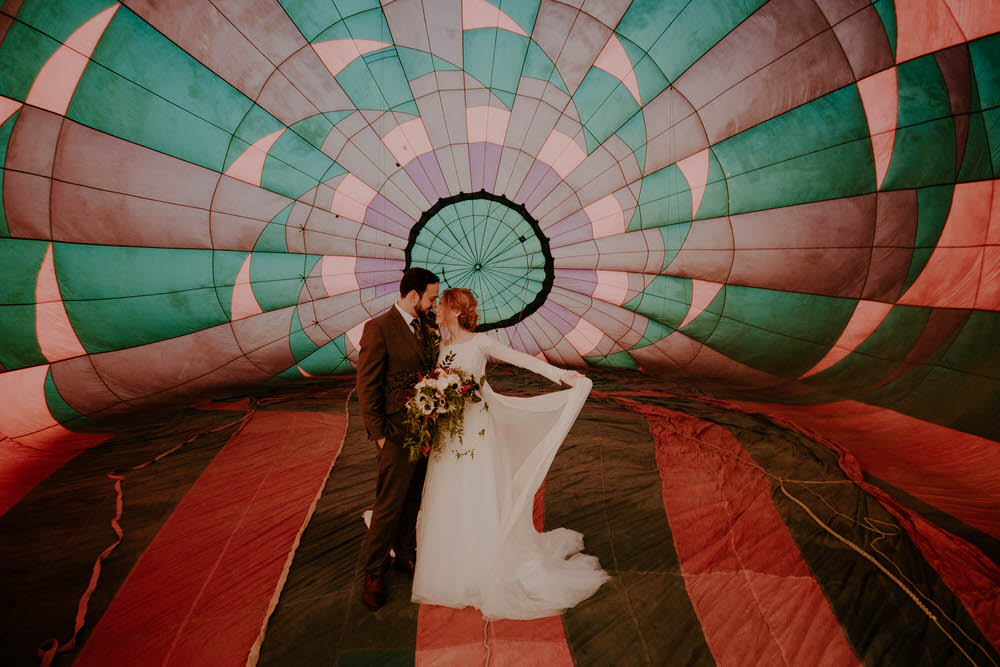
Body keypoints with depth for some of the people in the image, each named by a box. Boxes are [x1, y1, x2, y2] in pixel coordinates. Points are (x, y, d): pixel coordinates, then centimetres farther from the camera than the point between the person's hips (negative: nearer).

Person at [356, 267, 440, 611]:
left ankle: (405, 556, 41)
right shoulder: (378, 328, -16)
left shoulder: (426, 327, 6)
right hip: (398, 435, -6)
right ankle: (374, 573, 30)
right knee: (388, 507, 8)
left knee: (413, 502, 21)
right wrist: (378, 434, -12)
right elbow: (366, 387, -14)